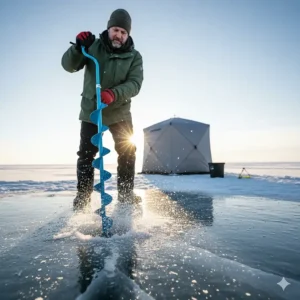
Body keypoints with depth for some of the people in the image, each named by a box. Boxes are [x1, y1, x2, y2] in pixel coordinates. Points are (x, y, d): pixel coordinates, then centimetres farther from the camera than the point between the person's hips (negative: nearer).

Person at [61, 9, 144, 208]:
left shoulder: (134, 56, -3)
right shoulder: (94, 47, -4)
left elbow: (135, 84, -17)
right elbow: (68, 66, -8)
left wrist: (114, 94, -36)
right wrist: (78, 47, -27)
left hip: (119, 112, 1)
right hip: (90, 111, 0)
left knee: (127, 152, -1)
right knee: (86, 154, 3)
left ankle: (126, 193, 15)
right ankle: (83, 194, 18)